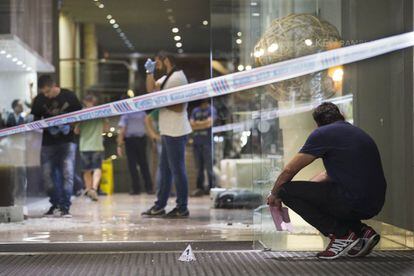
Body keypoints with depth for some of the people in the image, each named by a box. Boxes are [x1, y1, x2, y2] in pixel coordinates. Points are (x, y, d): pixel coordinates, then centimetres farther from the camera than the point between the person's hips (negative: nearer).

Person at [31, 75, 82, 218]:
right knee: (48, 174, 3)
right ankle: (55, 204, 20)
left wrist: (75, 127, -14)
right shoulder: (39, 100, -1)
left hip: (67, 140, -2)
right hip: (48, 142, 3)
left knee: (67, 173, -11)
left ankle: (65, 207, -5)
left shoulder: (69, 96, -5)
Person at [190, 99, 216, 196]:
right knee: (199, 167, 5)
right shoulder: (195, 110, 17)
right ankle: (199, 187, 8)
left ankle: (211, 187, -4)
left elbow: (210, 122, -9)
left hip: (207, 142, -5)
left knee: (209, 166, -7)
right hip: (196, 141, 5)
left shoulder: (211, 109, 3)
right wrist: (204, 123, -6)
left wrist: (198, 123, 0)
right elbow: (191, 124, 9)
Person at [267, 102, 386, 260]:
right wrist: (303, 190, 39)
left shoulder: (323, 133, -2)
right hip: (374, 205, 8)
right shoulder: (355, 132, 23)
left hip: (355, 203, -8)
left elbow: (289, 171, 3)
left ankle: (341, 235, -4)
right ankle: (361, 231, 13)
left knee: (287, 191, -3)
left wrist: (274, 194, 20)